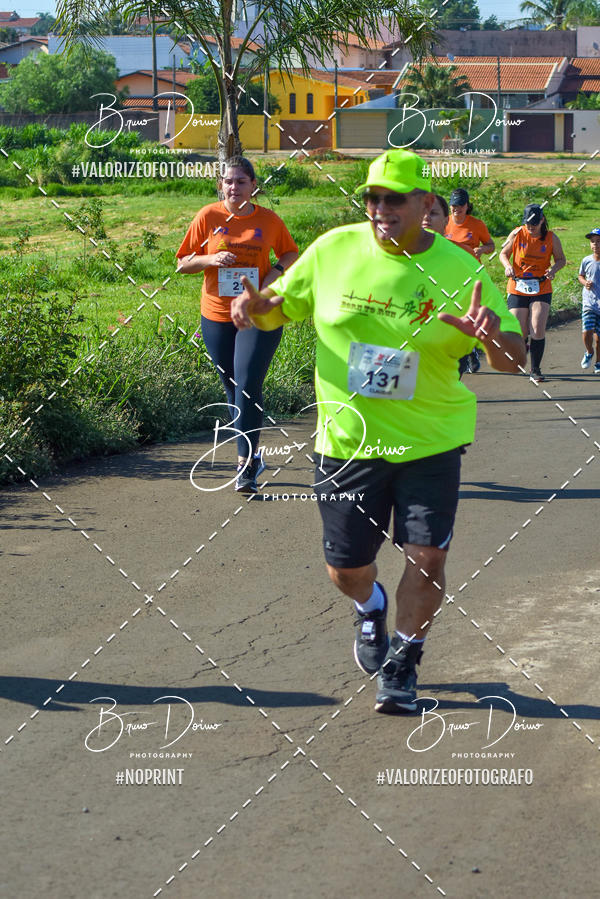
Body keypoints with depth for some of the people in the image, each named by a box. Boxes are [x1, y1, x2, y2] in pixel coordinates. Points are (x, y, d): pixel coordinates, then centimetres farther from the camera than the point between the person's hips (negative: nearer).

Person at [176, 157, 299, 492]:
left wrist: (276, 271, -5)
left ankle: (246, 466, -9)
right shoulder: (208, 217, 1)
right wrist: (211, 259, -14)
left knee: (248, 386, -13)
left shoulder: (269, 220, 1)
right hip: (217, 317, 2)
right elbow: (183, 264, 5)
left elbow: (292, 253, 16)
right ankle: (253, 456, 29)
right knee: (233, 389, 11)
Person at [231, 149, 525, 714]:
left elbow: (512, 359, -6)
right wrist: (255, 306, -15)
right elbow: (283, 306, 8)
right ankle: (371, 608, 45)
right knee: (344, 569, 7)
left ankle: (401, 664, 20)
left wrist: (492, 335, -30)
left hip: (431, 440, -1)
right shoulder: (334, 250, -4)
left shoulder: (459, 271, -7)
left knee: (427, 557, -6)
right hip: (347, 440, 1)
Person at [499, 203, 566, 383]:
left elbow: (561, 259, 9)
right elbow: (503, 254, 8)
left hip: (542, 289, 0)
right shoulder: (517, 234, -4)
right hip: (517, 288, 0)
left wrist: (554, 268, -13)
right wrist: (507, 266, -14)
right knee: (519, 333, -1)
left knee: (538, 330, -12)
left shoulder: (551, 238, -3)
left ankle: (535, 369, 1)